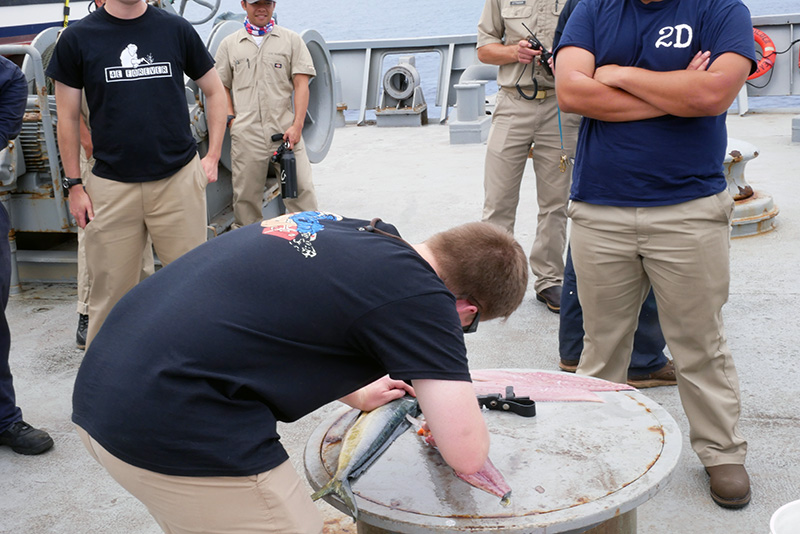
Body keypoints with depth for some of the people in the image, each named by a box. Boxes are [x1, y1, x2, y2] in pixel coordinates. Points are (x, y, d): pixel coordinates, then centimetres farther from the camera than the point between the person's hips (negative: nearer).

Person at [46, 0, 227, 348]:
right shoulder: (77, 38, 3)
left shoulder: (176, 30, 5)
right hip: (111, 185, 0)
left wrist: (213, 155, 5)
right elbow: (68, 117, 7)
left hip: (179, 179, 1)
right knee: (109, 291, 5)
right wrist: (74, 185, 4)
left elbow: (214, 91, 13)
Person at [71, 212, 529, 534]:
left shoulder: (343, 228, 15)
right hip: (180, 429, -9)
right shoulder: (421, 296, -9)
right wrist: (459, 410, 13)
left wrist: (354, 394, 41)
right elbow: (467, 454, -10)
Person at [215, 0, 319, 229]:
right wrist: (232, 120, 2)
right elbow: (221, 87, 17)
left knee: (301, 188, -4)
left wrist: (297, 126, -6)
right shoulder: (229, 44, 14)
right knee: (246, 195, 3)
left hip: (285, 130, 0)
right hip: (246, 134, 1)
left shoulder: (291, 40, 10)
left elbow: (301, 85, 4)